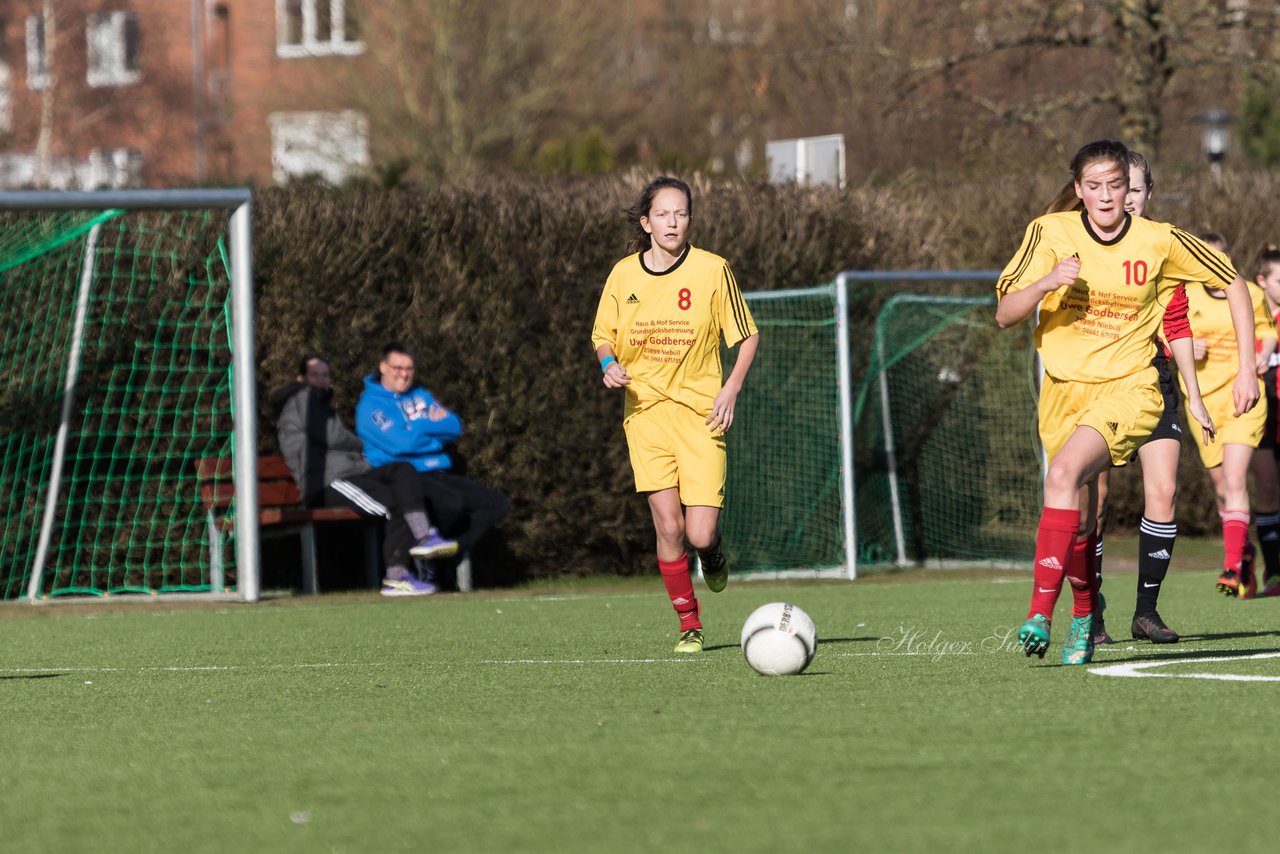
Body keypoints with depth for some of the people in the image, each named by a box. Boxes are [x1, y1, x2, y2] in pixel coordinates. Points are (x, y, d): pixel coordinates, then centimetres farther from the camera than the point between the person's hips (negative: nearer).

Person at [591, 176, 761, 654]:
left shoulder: (712, 270, -3)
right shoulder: (624, 274, 3)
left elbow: (748, 336, 5)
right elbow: (603, 337, 15)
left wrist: (731, 389, -8)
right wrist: (609, 364, -7)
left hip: (701, 414, -2)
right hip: (646, 411, 2)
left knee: (700, 534, -10)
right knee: (668, 528, -7)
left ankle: (713, 553, 28)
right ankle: (689, 625, 9)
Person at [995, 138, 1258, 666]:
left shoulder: (1159, 242, -6)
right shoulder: (1051, 233, -4)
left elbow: (1233, 284, 8)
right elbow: (1005, 315, -6)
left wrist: (1247, 366, 3)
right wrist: (1046, 282, -25)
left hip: (1129, 387, -3)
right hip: (1064, 390, 3)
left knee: (1064, 473, -29)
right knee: (1079, 523, 7)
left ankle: (1040, 614, -32)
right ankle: (1084, 618, 33)